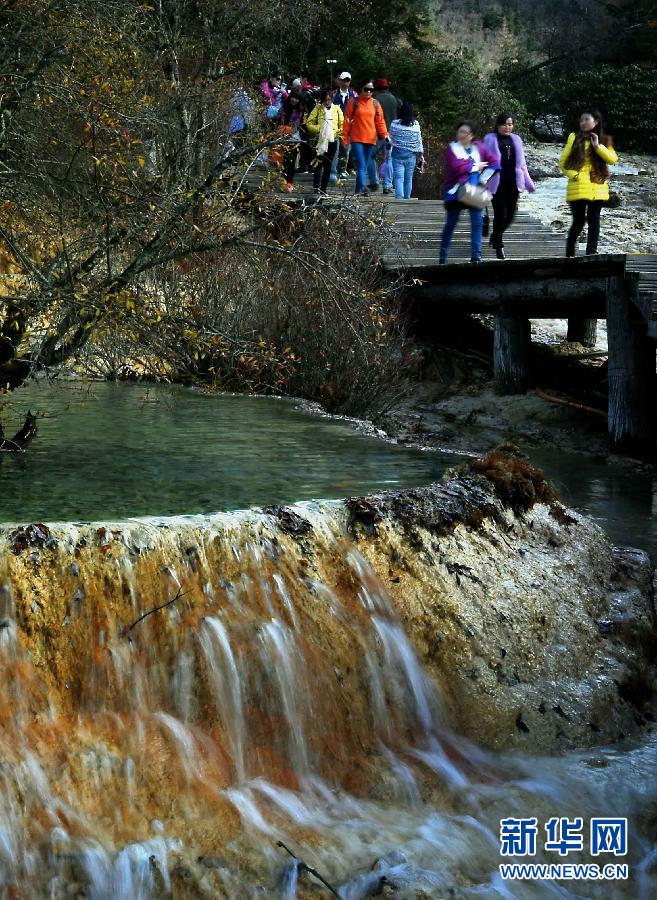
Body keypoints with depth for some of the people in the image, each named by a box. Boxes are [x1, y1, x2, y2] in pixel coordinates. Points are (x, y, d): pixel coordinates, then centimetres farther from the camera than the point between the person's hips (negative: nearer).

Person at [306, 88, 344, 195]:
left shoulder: (336, 109, 8)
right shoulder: (318, 108, 3)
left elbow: (342, 124, 13)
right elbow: (309, 123, 2)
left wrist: (339, 133, -4)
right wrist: (318, 129, -12)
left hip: (333, 140, 2)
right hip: (320, 140, -2)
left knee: (328, 165, 4)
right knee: (319, 163, -13)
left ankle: (323, 188, 9)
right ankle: (316, 186, -17)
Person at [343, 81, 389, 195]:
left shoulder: (375, 104, 10)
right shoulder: (354, 102, 1)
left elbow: (380, 121, 11)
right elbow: (347, 120, 2)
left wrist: (384, 134, -3)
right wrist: (345, 138, -1)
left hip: (371, 139, 4)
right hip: (357, 139, -4)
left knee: (364, 166, 8)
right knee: (361, 165, -16)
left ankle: (359, 190, 15)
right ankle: (362, 187, -29)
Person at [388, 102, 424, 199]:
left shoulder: (395, 123, -6)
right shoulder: (416, 125, -1)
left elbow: (391, 137, 1)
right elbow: (419, 141, 4)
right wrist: (421, 155, 11)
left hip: (397, 153, -2)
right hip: (411, 155, 2)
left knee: (398, 177, -5)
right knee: (408, 178, 12)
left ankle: (399, 197, -20)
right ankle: (406, 198, 20)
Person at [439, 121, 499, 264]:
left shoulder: (478, 147, 6)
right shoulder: (452, 148, -5)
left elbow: (494, 162, 5)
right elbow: (456, 167, -19)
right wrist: (476, 166, -10)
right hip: (456, 191, -3)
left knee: (478, 223, -1)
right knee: (450, 224, 6)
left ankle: (476, 256, 4)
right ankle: (443, 257, 15)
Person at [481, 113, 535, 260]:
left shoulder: (515, 140, 15)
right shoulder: (490, 140, 1)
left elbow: (521, 163, 19)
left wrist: (528, 183, 18)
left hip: (513, 182, 5)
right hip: (497, 182, -5)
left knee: (510, 213, 3)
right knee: (500, 213, -6)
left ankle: (496, 236, 29)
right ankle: (498, 246, 7)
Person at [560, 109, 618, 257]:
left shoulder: (604, 140, 12)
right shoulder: (574, 138, 7)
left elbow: (613, 159, -4)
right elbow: (563, 162, 5)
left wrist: (598, 146, -14)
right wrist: (574, 175, -9)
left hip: (598, 188, 2)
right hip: (578, 187, -2)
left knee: (594, 220, -1)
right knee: (579, 221, -3)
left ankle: (591, 253, 0)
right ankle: (569, 254, 11)